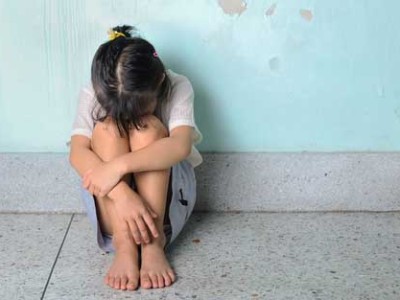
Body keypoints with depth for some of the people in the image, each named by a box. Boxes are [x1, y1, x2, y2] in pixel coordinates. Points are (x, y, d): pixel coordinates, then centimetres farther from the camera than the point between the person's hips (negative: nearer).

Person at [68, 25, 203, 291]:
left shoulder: (178, 88, -17)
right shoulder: (93, 94, -14)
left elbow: (181, 145, -34)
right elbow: (78, 153, -28)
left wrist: (120, 165, -46)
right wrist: (122, 194, -44)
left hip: (167, 195, -1)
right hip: (110, 201, 1)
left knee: (149, 129, -29)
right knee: (108, 127, -28)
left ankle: (153, 245, -30)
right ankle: (124, 246, -33)